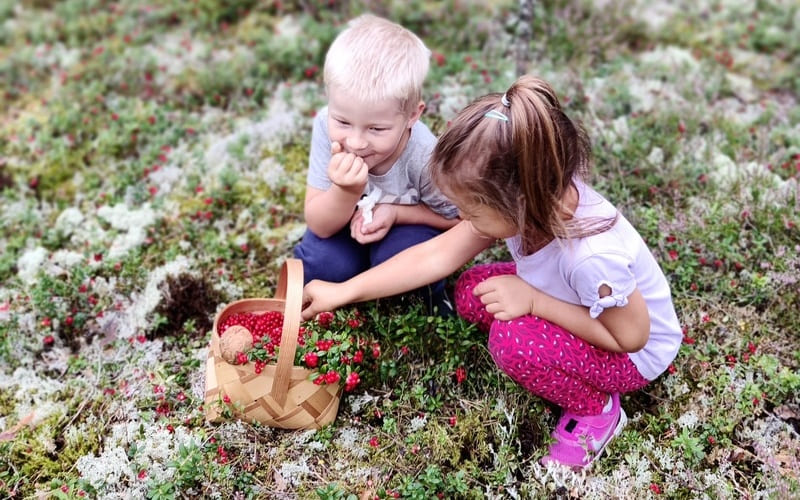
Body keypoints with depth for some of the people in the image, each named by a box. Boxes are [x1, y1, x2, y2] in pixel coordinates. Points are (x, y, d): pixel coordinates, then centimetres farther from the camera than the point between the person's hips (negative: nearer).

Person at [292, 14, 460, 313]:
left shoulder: (425, 159, -34)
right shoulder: (327, 128, -29)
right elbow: (319, 226, -22)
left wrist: (396, 212, -29)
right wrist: (346, 192, -43)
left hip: (408, 228, -2)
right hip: (346, 225, 2)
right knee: (321, 263, -25)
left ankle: (428, 307, 2)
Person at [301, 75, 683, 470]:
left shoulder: (592, 256, -42)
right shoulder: (536, 200, -21)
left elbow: (631, 336, -25)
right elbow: (439, 254, -13)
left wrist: (532, 300, -30)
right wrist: (344, 292, -11)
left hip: (635, 355, -7)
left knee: (513, 338, -30)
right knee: (471, 293, -5)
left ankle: (596, 410, -2)